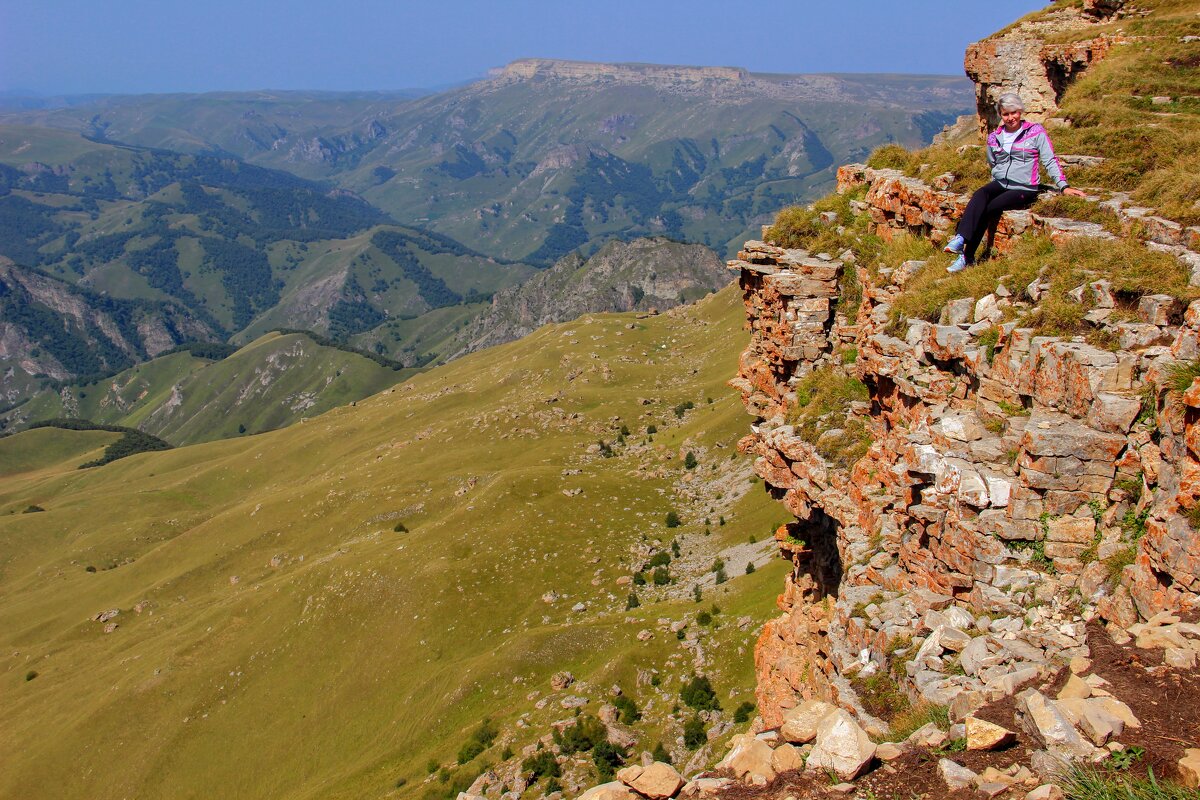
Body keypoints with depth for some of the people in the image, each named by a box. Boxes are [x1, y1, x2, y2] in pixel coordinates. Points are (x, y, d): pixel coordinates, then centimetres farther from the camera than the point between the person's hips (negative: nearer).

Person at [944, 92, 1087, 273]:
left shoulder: (1036, 132, 0)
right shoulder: (994, 137, 12)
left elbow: (1050, 161, -2)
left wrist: (1063, 186, -10)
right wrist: (998, 181, 11)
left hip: (1023, 189, -4)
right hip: (999, 184, 4)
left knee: (988, 209, -27)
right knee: (979, 196, -31)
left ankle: (967, 257, -29)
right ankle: (961, 238, -45)